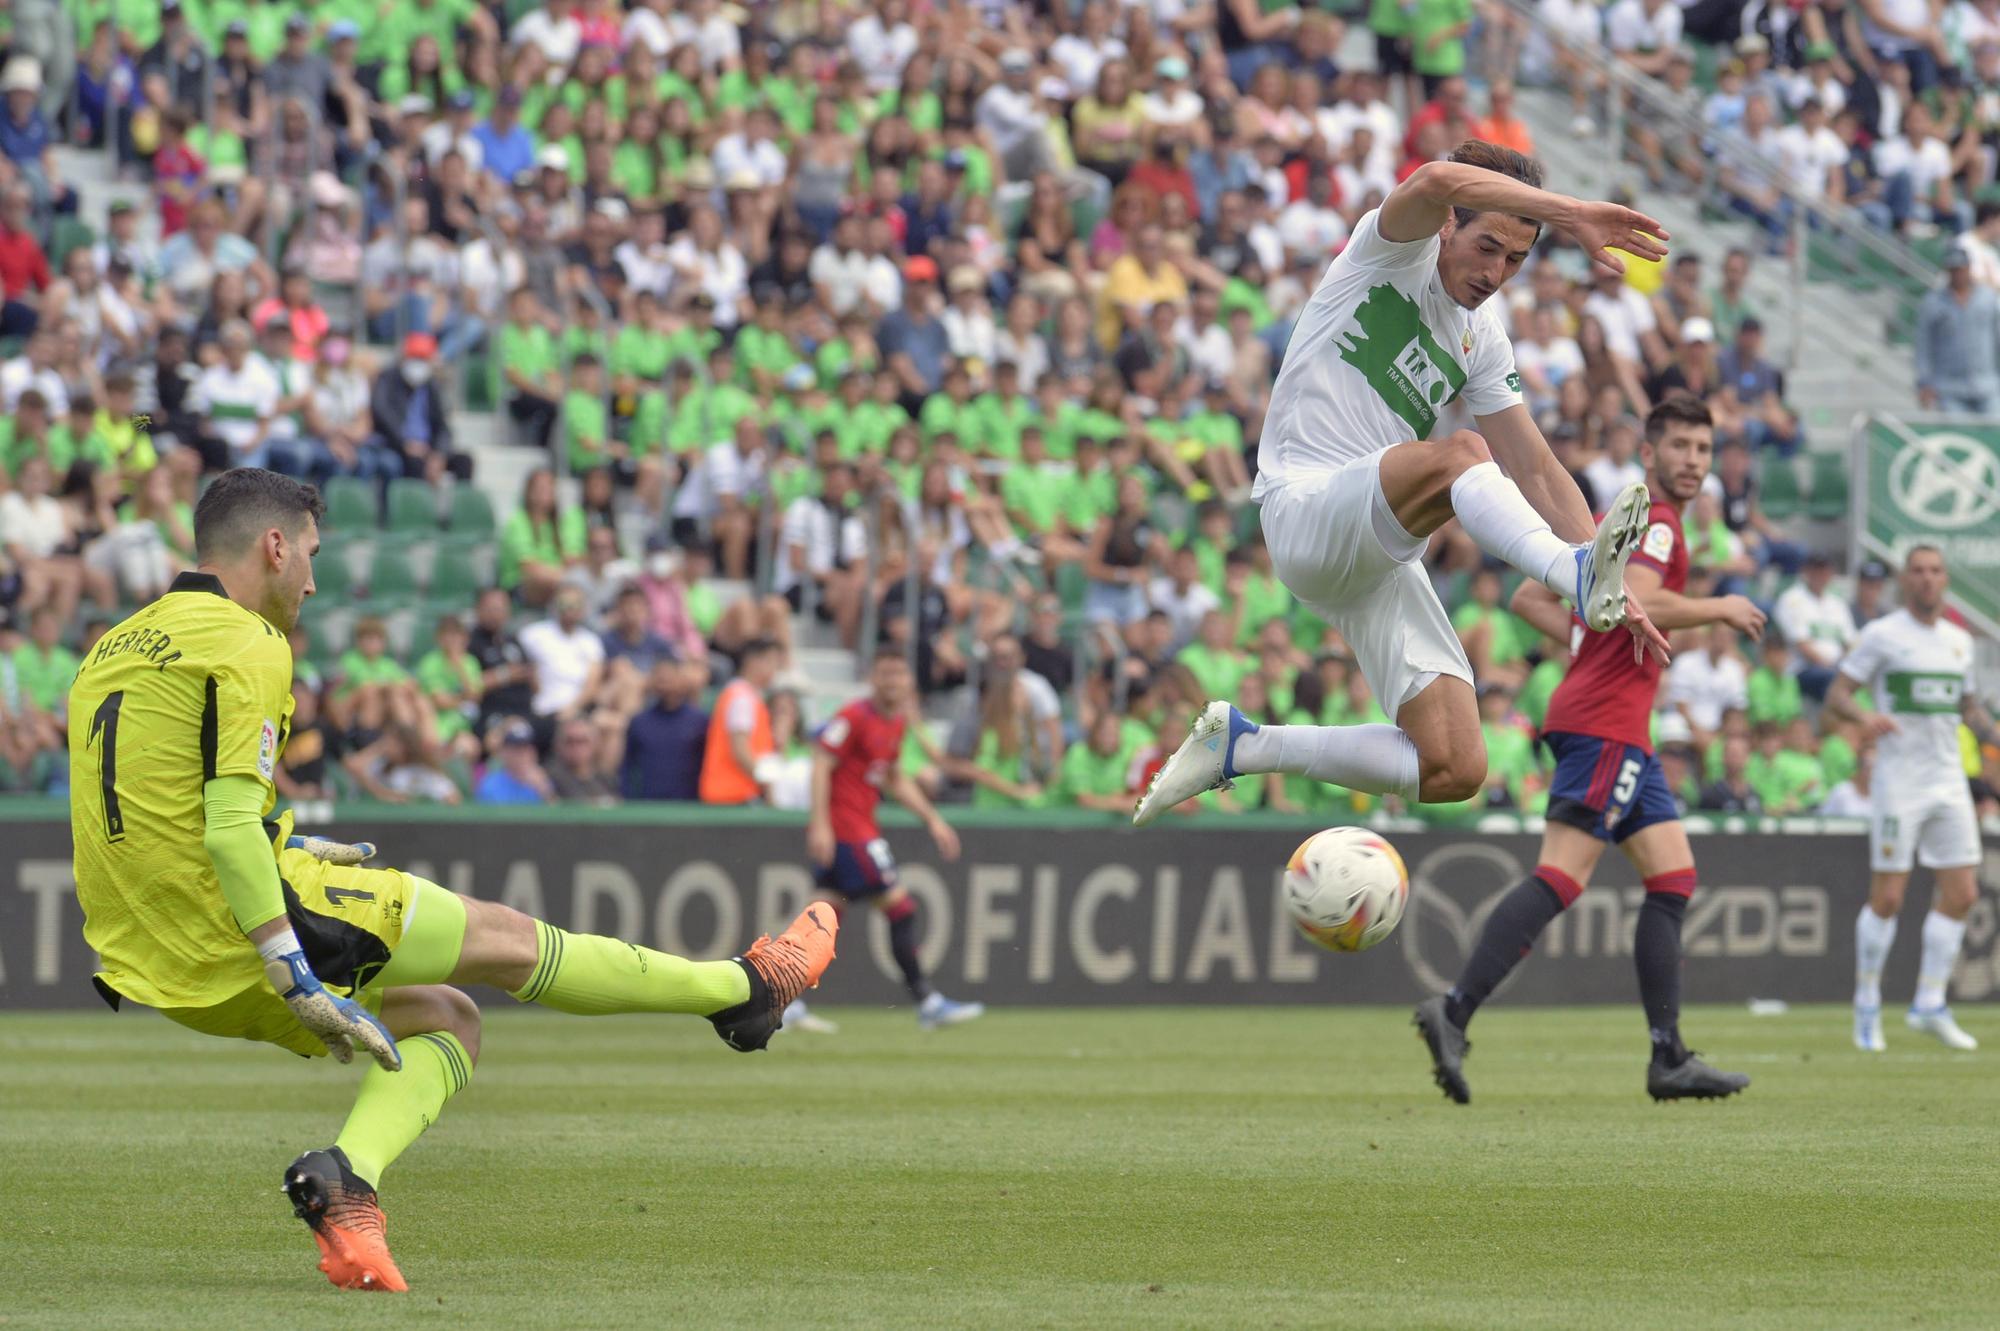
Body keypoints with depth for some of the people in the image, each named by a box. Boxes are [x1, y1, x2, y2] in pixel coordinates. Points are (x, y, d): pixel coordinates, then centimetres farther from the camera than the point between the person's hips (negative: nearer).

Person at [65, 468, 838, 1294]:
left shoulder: (112, 649, 15)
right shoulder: (245, 645, -13)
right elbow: (228, 831, -22)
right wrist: (295, 979, -22)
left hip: (161, 968, 9)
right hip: (243, 941, -9)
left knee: (446, 1018, 17)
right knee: (505, 939, 6)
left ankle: (347, 1176, -8)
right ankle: (742, 989, 17)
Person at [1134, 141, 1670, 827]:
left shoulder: (1482, 343, 16)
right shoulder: (1396, 252, -2)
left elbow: (1538, 471, 16)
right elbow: (1438, 181, -25)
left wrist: (1616, 592, 5)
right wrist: (1572, 211, -33)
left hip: (1383, 556, 7)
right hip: (1304, 512, -7)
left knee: (1455, 771, -8)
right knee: (1459, 455, -35)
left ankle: (1240, 746, 9)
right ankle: (1576, 571, -60)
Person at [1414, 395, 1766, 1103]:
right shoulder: (1654, 522, -7)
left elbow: (1529, 598, 24)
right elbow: (1634, 601, -24)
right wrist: (1720, 609, -11)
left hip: (1621, 734, 11)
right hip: (1605, 725, -11)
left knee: (1673, 877, 8)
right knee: (1562, 875, -18)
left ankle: (1669, 1058, 6)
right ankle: (1454, 1012, -24)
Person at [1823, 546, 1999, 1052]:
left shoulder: (1958, 640, 14)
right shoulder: (1881, 635, -4)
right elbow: (1836, 696, -7)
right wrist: (1864, 717, -27)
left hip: (1949, 778, 6)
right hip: (1899, 778, -6)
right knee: (1887, 897, -6)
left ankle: (1929, 1005, 9)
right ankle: (1867, 1007, 6)